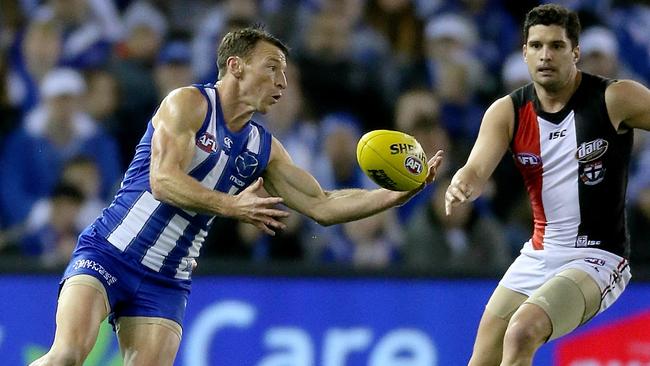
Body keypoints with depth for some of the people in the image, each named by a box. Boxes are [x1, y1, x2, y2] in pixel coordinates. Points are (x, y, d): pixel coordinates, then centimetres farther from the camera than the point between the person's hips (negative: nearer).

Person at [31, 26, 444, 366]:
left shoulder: (263, 149, 12)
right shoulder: (189, 104, -7)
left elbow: (322, 205, 13)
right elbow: (163, 180, -19)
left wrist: (398, 193, 2)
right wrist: (231, 206, -32)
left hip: (165, 284, 6)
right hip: (107, 254, -6)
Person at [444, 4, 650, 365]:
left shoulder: (615, 99, -11)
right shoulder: (508, 112, -1)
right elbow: (477, 170, -12)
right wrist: (461, 187, -36)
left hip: (597, 257, -5)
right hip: (539, 256, 5)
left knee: (522, 332, -28)